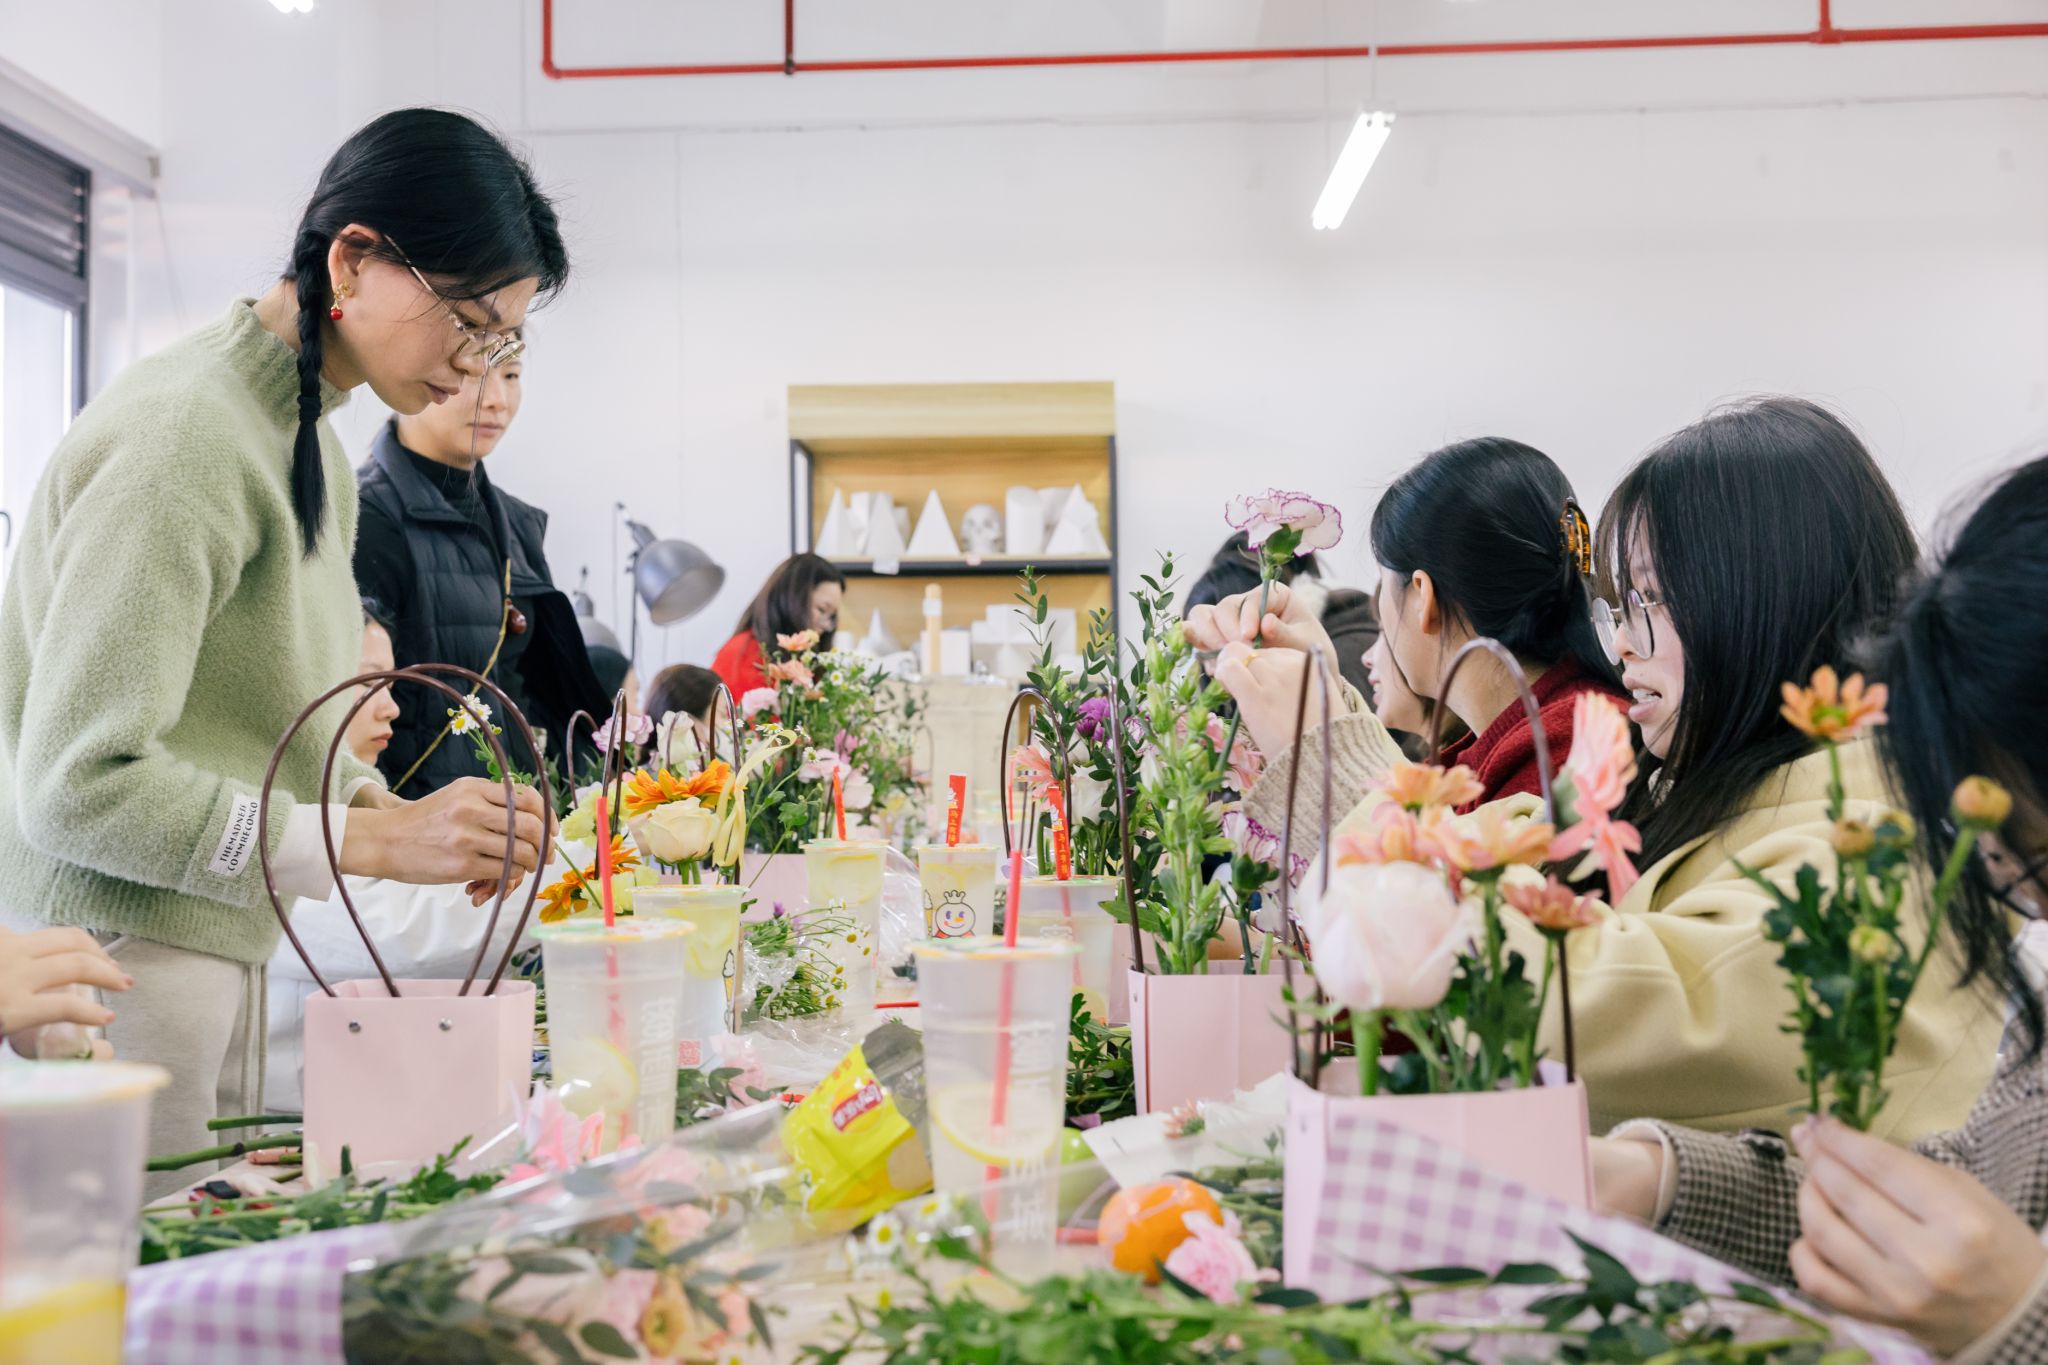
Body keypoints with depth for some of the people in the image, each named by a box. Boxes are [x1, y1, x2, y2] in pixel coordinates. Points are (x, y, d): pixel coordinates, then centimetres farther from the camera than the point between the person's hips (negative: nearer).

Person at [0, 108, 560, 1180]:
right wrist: (371, 842, -22)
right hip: (112, 957, -9)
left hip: (219, 948, 9)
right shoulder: (185, 433, -17)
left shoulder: (308, 443, 13)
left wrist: (377, 802, 1)